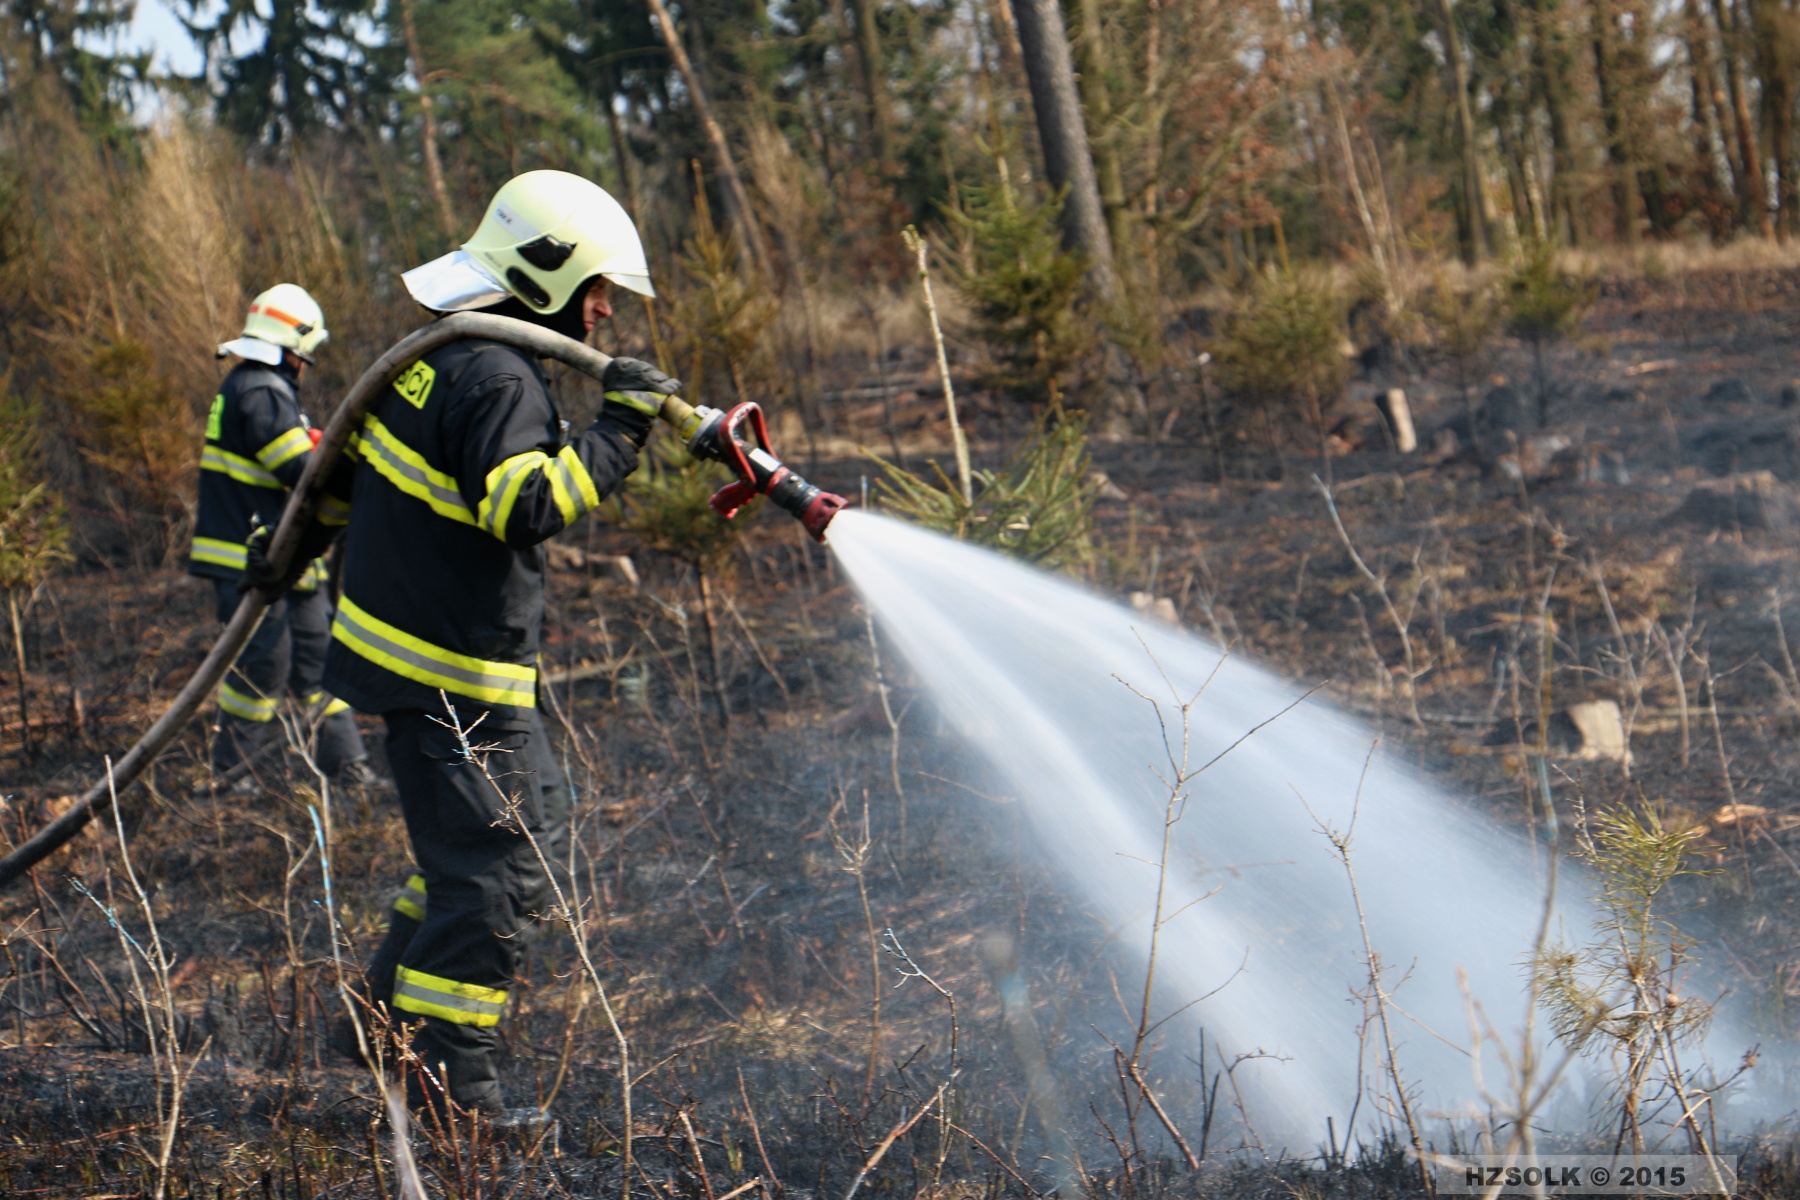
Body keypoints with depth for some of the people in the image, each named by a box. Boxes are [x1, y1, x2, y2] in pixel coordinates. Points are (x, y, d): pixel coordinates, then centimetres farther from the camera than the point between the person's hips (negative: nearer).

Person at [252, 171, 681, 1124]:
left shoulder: (444, 354, 12)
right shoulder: (497, 378, -20)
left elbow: (351, 451, 23)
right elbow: (526, 506, -33)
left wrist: (298, 538, 35)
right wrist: (615, 430, -27)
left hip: (412, 642, 11)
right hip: (450, 673, -11)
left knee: (533, 818, 19)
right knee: (490, 862, -5)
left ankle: (389, 1011, 24)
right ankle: (446, 1074, 2)